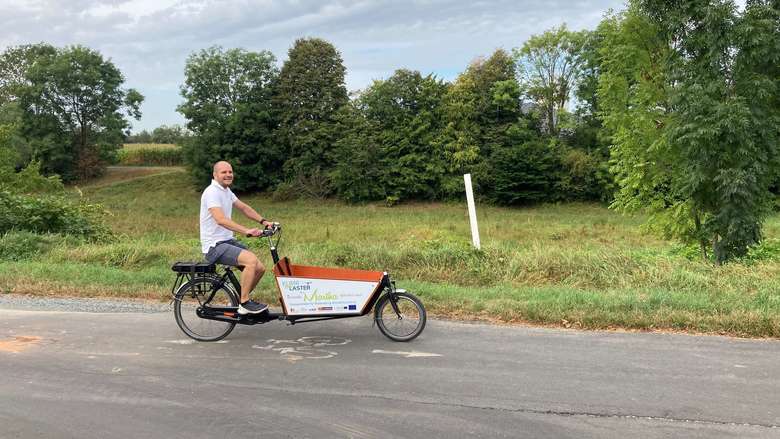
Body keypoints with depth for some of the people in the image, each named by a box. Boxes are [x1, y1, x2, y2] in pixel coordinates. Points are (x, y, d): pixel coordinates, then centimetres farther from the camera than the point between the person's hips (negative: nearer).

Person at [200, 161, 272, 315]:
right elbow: (221, 219, -31)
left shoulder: (226, 190, 13)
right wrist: (246, 231, -40)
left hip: (228, 241, 9)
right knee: (251, 260, -27)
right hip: (214, 246, -9)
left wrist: (263, 221, 7)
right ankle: (244, 304, -15)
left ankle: (241, 300, 20)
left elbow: (244, 208, 21)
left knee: (260, 268, 0)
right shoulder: (212, 192, -18)